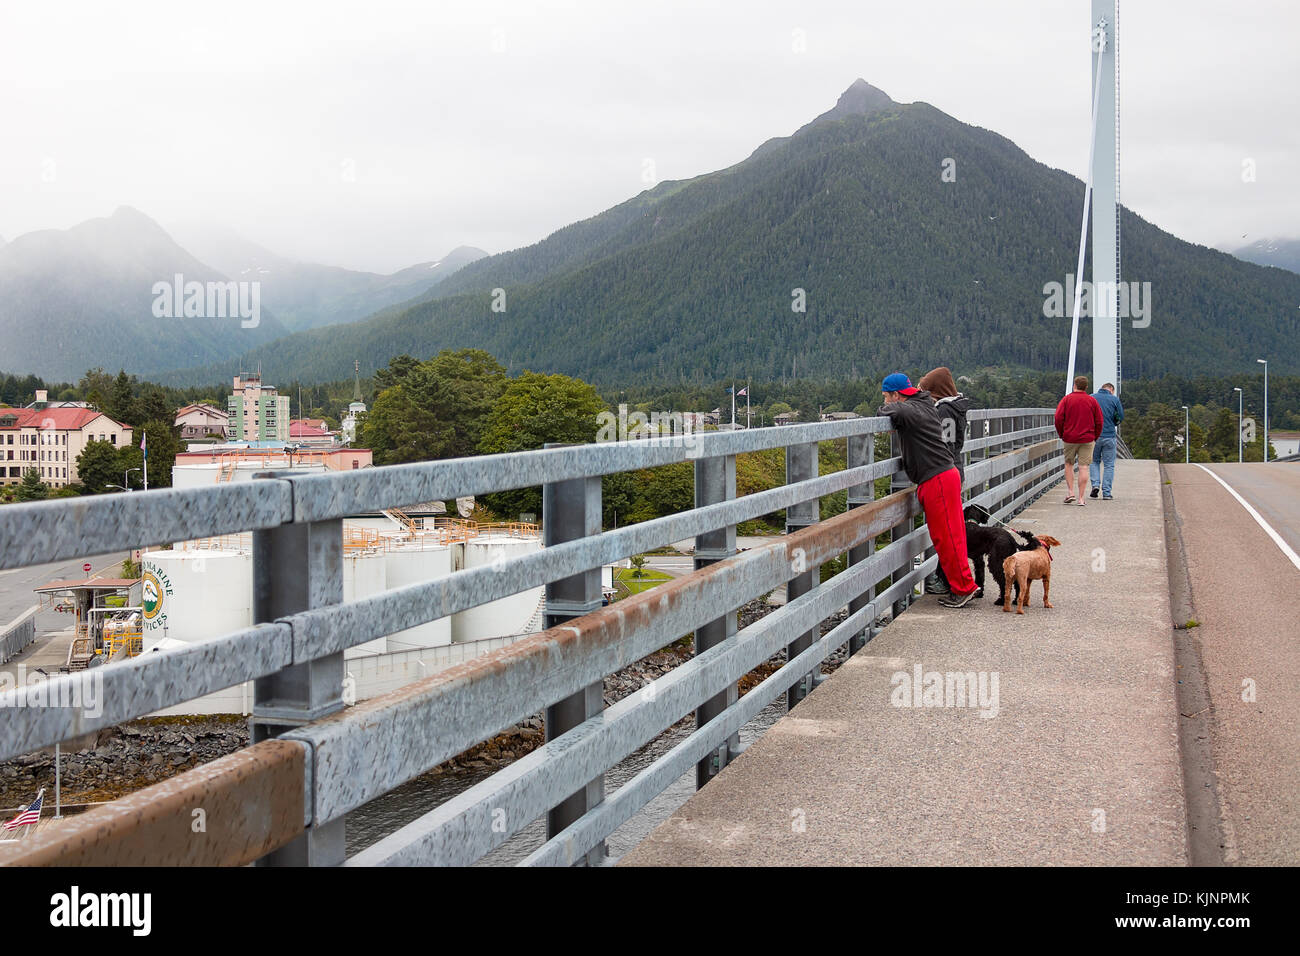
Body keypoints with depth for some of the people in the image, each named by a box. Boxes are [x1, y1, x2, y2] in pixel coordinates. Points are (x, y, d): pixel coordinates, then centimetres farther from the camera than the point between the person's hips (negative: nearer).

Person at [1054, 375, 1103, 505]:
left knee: (1069, 465, 15)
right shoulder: (1092, 401, 3)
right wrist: (1095, 436, 14)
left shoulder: (1067, 399, -1)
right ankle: (1080, 498, -2)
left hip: (1069, 438, 0)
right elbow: (1099, 421, 3)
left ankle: (1070, 493, 4)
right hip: (1087, 439, 0)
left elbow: (1058, 418, -6)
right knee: (1083, 467, -1)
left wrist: (1061, 434, 7)